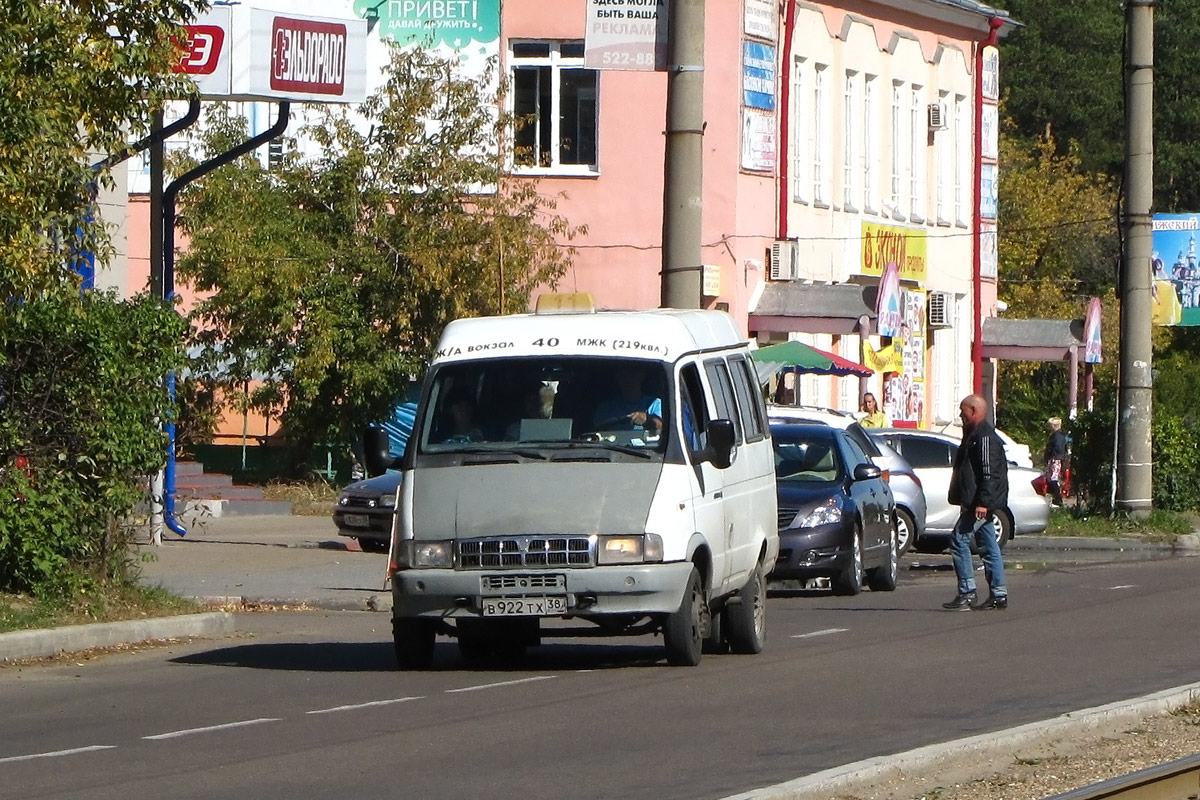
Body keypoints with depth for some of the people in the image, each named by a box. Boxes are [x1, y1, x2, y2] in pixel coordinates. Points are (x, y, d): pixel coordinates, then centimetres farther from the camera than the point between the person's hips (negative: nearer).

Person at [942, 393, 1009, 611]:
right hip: (979, 502, 11)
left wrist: (983, 502, -28)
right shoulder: (975, 434, 19)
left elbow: (989, 472, -22)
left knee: (959, 540, -12)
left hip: (980, 503, -11)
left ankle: (966, 593, -13)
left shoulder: (985, 437, -15)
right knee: (988, 546, 11)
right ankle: (998, 595, 13)